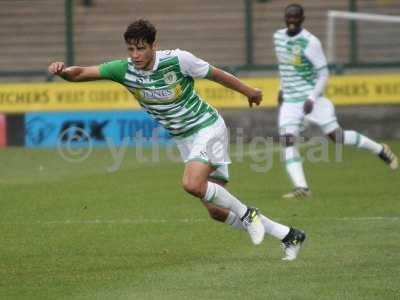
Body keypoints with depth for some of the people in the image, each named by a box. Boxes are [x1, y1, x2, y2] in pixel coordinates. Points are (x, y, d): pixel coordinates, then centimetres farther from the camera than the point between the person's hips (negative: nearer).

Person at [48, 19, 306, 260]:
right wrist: (63, 71, -38)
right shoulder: (125, 69, -10)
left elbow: (216, 74, -5)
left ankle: (247, 214, -8)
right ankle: (289, 235, 15)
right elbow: (80, 74, -15)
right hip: (183, 139, 6)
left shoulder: (178, 60, -21)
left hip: (207, 127, -6)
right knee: (216, 211, 3)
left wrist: (249, 92, 8)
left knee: (192, 184, -31)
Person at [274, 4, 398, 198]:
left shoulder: (310, 42, -15)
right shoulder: (278, 37, 5)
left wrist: (312, 98, -21)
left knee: (336, 135, -4)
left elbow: (323, 74, -12)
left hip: (311, 98, -5)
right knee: (287, 140, -13)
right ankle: (301, 188, -17)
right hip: (289, 101, 5)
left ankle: (380, 150, 17)